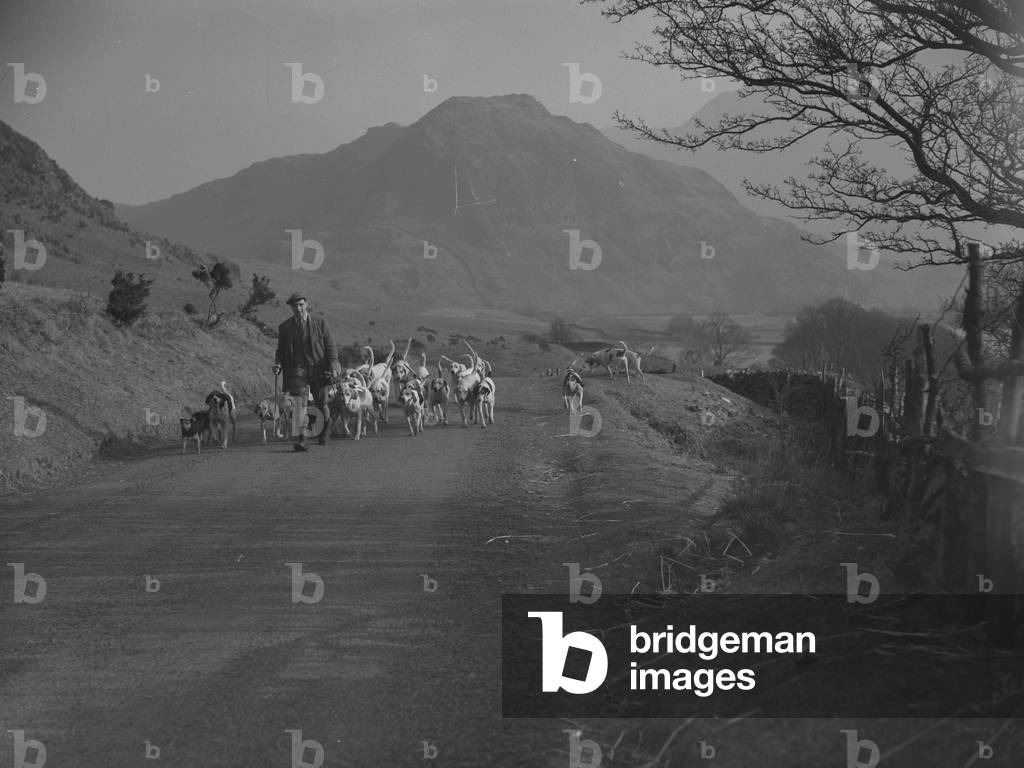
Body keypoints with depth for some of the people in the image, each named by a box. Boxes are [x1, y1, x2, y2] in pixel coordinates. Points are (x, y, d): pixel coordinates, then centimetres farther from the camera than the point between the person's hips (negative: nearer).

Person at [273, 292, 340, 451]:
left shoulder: (320, 322, 2)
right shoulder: (284, 327, 5)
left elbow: (330, 346, 3)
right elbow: (281, 351, 12)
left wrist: (333, 366, -11)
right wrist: (278, 365, -8)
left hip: (318, 368, 0)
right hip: (297, 369, 0)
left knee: (321, 404, 9)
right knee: (299, 403, -17)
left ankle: (324, 431, 38)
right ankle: (301, 439, -22)